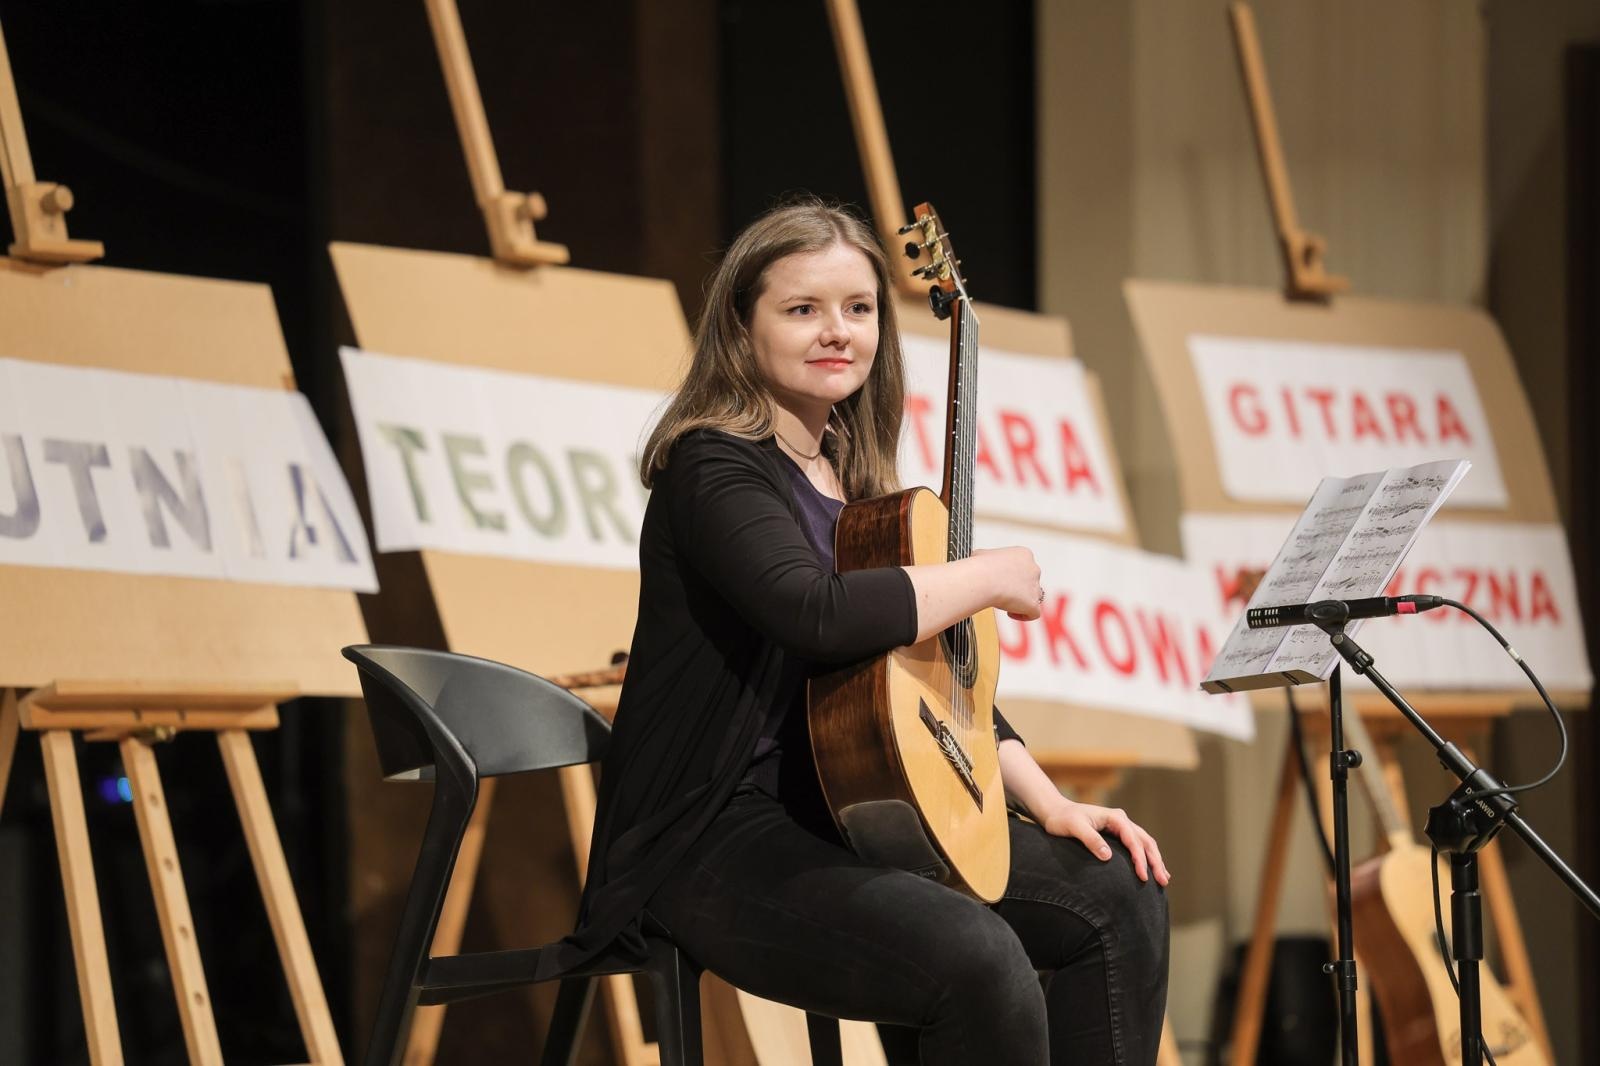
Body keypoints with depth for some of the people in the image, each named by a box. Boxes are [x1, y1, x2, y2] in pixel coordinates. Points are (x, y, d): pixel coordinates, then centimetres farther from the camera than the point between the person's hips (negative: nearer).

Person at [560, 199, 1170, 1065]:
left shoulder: (855, 476, 14)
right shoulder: (714, 467, -13)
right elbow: (815, 614, -31)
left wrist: (1049, 804, 8)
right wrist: (991, 578, -17)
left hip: (850, 813, 9)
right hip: (713, 840, -9)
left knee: (1121, 897, 5)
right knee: (975, 957, -30)